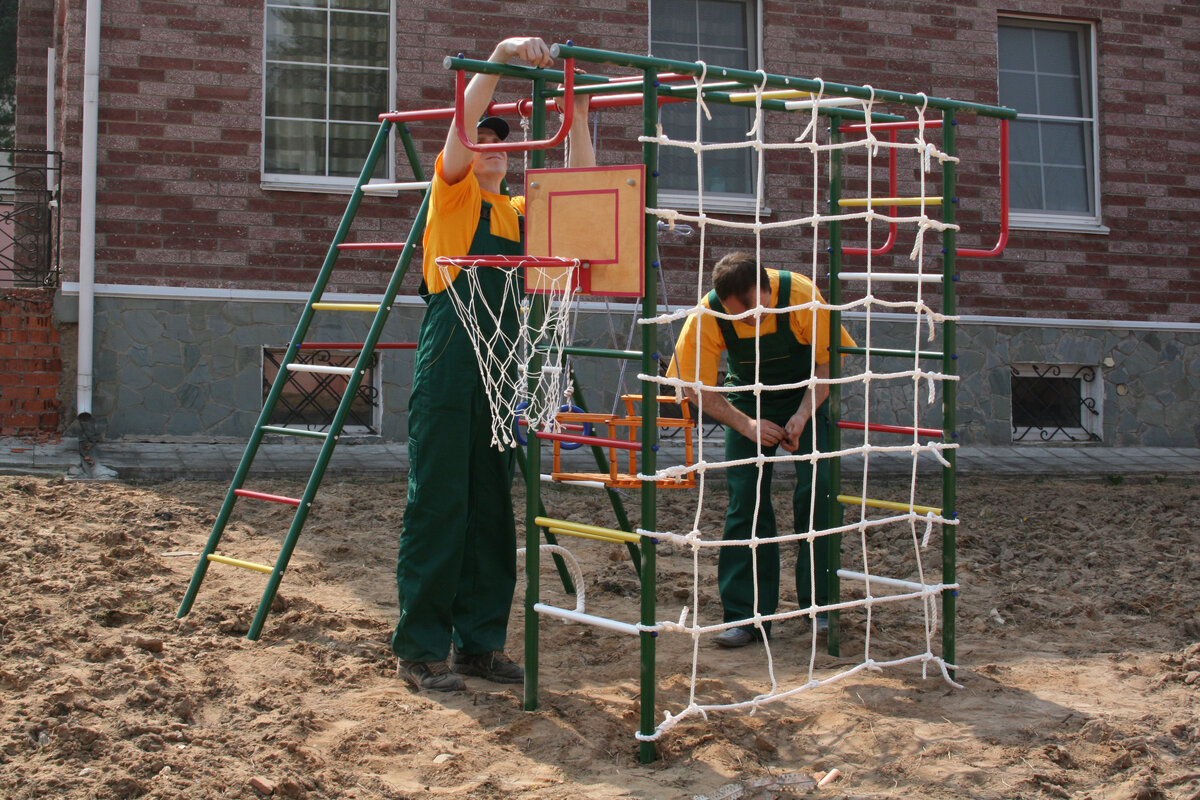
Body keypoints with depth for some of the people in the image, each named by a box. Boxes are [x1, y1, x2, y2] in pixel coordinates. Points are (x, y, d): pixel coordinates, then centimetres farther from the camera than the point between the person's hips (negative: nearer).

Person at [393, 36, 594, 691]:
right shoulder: (453, 193, 4)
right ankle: (421, 648, 2)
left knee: (493, 513, 8)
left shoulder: (520, 212, 19)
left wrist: (577, 117, 3)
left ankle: (480, 641, 17)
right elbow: (461, 129, -12)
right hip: (447, 373, -6)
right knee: (437, 508, -5)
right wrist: (500, 58, -19)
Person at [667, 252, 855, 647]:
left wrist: (803, 416, -27)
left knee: (816, 490, -15)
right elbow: (699, 389, -14)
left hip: (807, 396, -1)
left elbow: (827, 362, -15)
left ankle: (820, 604, -1)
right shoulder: (707, 317, -25)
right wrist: (746, 425, -27)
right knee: (745, 501, -8)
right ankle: (746, 615, -1)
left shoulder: (801, 295, -29)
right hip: (748, 401, 1)